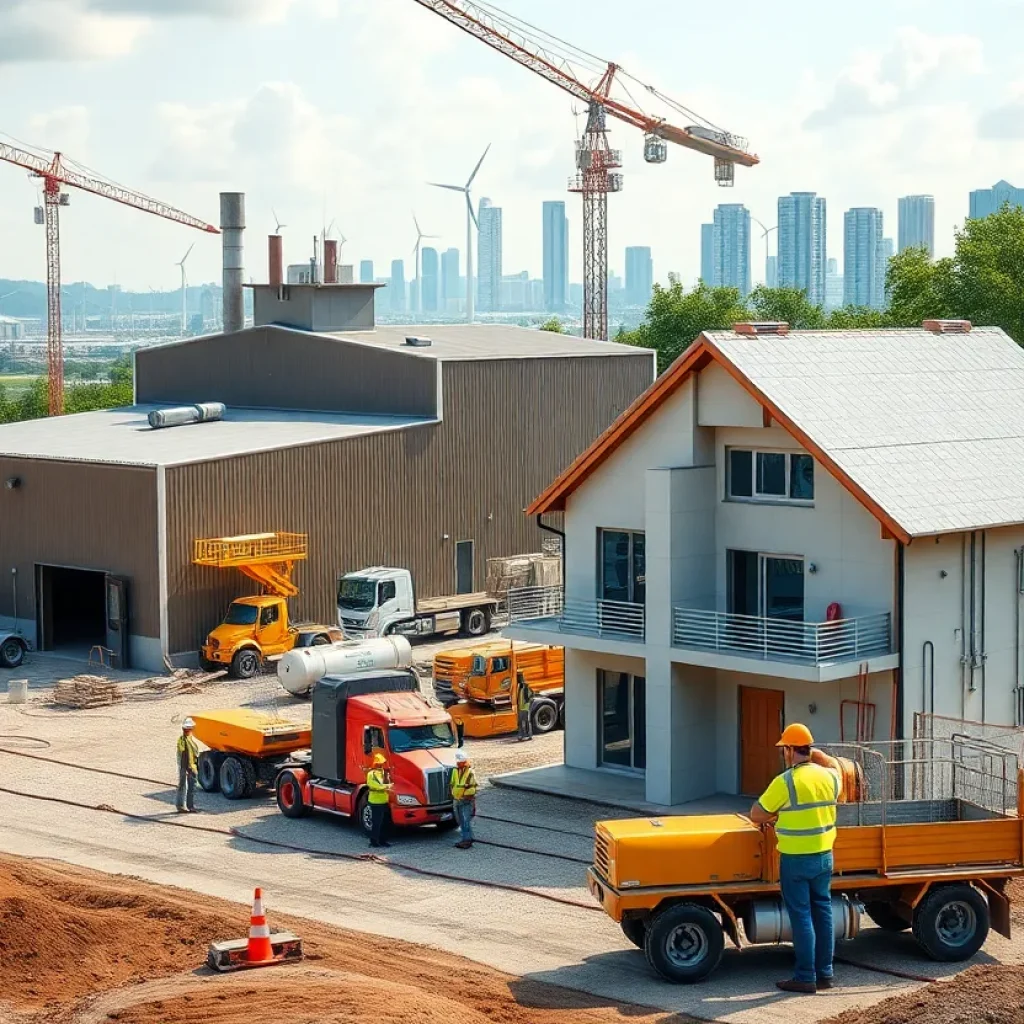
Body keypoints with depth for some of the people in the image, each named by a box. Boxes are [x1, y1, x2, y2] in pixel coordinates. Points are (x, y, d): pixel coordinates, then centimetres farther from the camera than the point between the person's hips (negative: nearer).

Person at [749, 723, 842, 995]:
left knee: (801, 916, 0)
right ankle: (825, 973, 19)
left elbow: (756, 814, -10)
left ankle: (805, 977, 4)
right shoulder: (829, 776, 1)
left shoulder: (786, 781, -17)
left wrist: (776, 816, 9)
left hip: (796, 860, -6)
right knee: (823, 911, 14)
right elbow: (834, 765, 27)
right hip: (824, 857, 6)